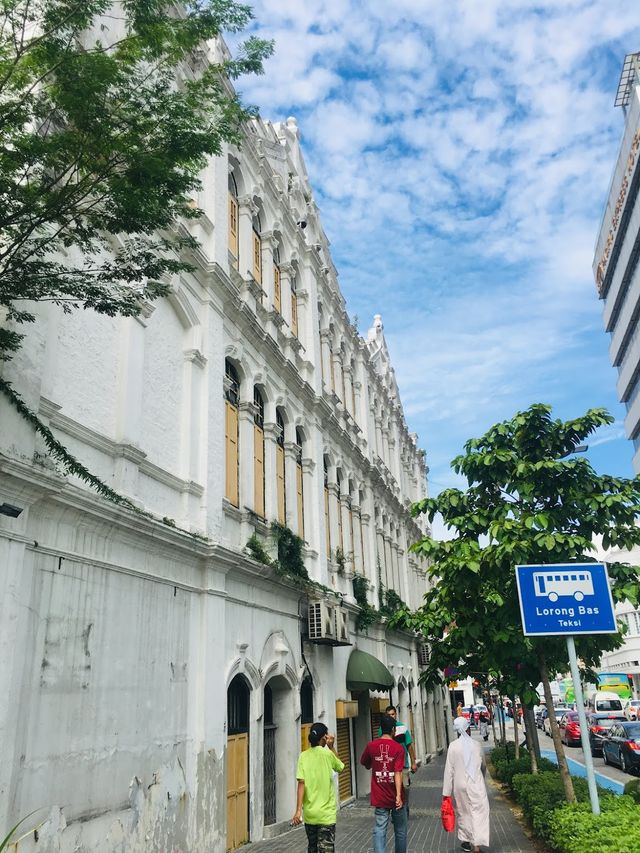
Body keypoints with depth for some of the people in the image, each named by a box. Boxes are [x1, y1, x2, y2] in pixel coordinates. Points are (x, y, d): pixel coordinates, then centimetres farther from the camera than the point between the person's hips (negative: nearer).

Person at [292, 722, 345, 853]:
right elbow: (341, 768, 12)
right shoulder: (327, 754, -8)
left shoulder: (304, 756, -2)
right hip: (326, 813, -3)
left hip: (309, 812, 3)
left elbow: (301, 783, -9)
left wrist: (298, 810, -9)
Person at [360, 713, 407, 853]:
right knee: (400, 831, 17)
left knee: (379, 830, 0)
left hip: (380, 798, 2)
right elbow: (397, 773, -19)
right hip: (395, 797, -1)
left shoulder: (371, 746, -2)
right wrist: (398, 795, -22)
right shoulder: (398, 748, -11)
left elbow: (366, 765, 14)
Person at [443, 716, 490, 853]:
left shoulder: (453, 746, -8)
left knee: (463, 812, 15)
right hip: (476, 784, 0)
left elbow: (449, 770, -8)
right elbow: (483, 766, 13)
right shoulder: (476, 745, -3)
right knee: (479, 812, 2)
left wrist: (446, 792, -3)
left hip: (460, 785, 0)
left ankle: (467, 841, 27)